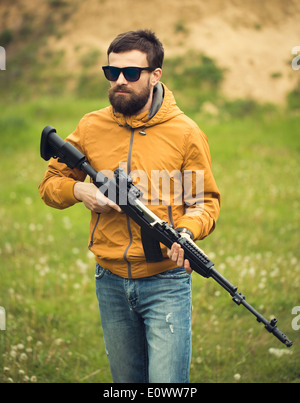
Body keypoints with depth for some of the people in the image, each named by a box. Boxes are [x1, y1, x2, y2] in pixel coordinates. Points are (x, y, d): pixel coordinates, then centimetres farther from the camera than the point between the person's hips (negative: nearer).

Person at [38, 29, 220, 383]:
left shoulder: (185, 133, -4)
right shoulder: (91, 127, 3)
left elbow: (207, 201, 2)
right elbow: (50, 185, 11)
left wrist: (188, 230, -20)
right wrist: (78, 189, -11)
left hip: (166, 281, -3)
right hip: (110, 282, 3)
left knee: (167, 383, -10)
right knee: (126, 380, 16)